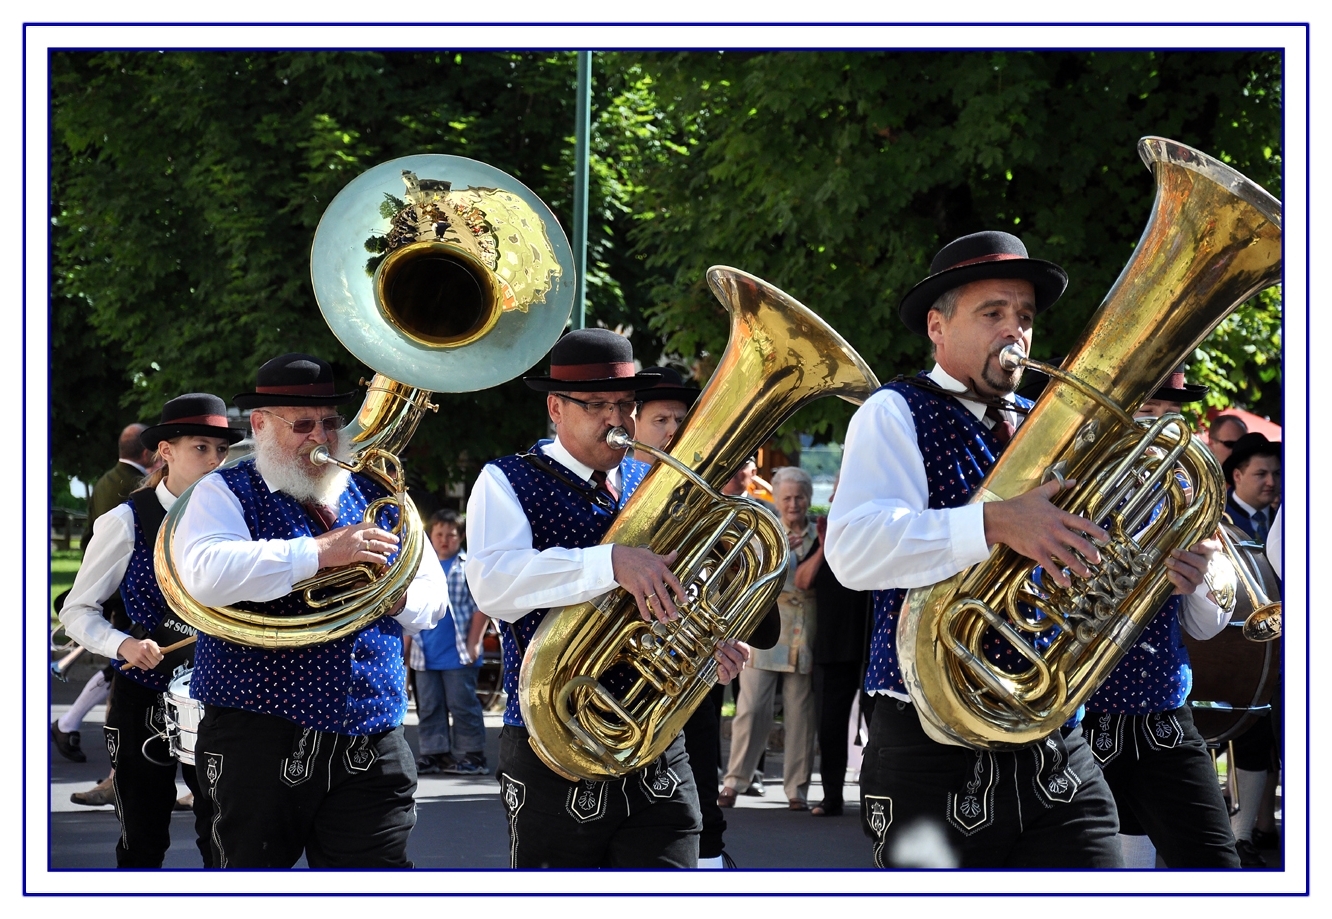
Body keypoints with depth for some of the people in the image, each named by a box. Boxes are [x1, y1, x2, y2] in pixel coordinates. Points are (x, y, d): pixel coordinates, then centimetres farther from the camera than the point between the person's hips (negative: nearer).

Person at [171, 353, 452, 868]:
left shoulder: (374, 498, 17)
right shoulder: (224, 494, 2)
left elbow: (434, 597, 20)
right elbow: (206, 575, -19)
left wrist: (400, 598, -6)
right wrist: (320, 551, -21)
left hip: (370, 745, 4)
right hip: (260, 743, -4)